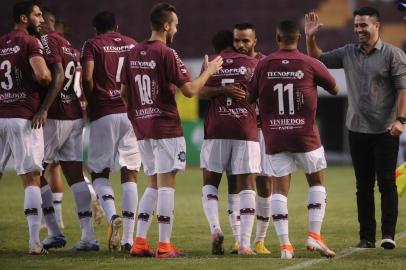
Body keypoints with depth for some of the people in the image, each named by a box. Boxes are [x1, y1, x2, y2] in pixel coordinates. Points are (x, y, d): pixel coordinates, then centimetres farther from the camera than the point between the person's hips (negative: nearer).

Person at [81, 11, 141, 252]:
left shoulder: (92, 45, 2)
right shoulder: (133, 45, 13)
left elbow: (87, 79, -10)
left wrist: (91, 104, 3)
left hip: (104, 114, -3)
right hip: (132, 113, 3)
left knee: (99, 173, 9)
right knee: (130, 175, 5)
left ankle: (112, 216, -19)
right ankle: (128, 238, -1)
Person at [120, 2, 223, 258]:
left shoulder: (133, 54, 9)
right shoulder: (167, 54, -13)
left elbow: (124, 92, 14)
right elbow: (189, 90, -14)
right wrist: (209, 71, 1)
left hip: (142, 127, 7)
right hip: (166, 126, -7)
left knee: (154, 183, 15)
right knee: (166, 182, -3)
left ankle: (140, 241, 10)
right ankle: (165, 245, -4)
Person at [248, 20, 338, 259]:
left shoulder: (264, 65, -1)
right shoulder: (310, 65, -5)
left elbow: (250, 98, 5)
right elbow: (335, 89, 7)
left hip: (275, 138, 1)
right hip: (305, 136, -1)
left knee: (280, 187, 4)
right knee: (317, 181, 14)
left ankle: (285, 244, -4)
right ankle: (314, 235, 2)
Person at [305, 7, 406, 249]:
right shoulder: (348, 53, 9)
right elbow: (318, 60, 18)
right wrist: (311, 38, 3)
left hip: (385, 131, -5)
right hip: (357, 130, 5)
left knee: (386, 182, -5)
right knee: (363, 185, 8)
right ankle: (367, 236, 12)